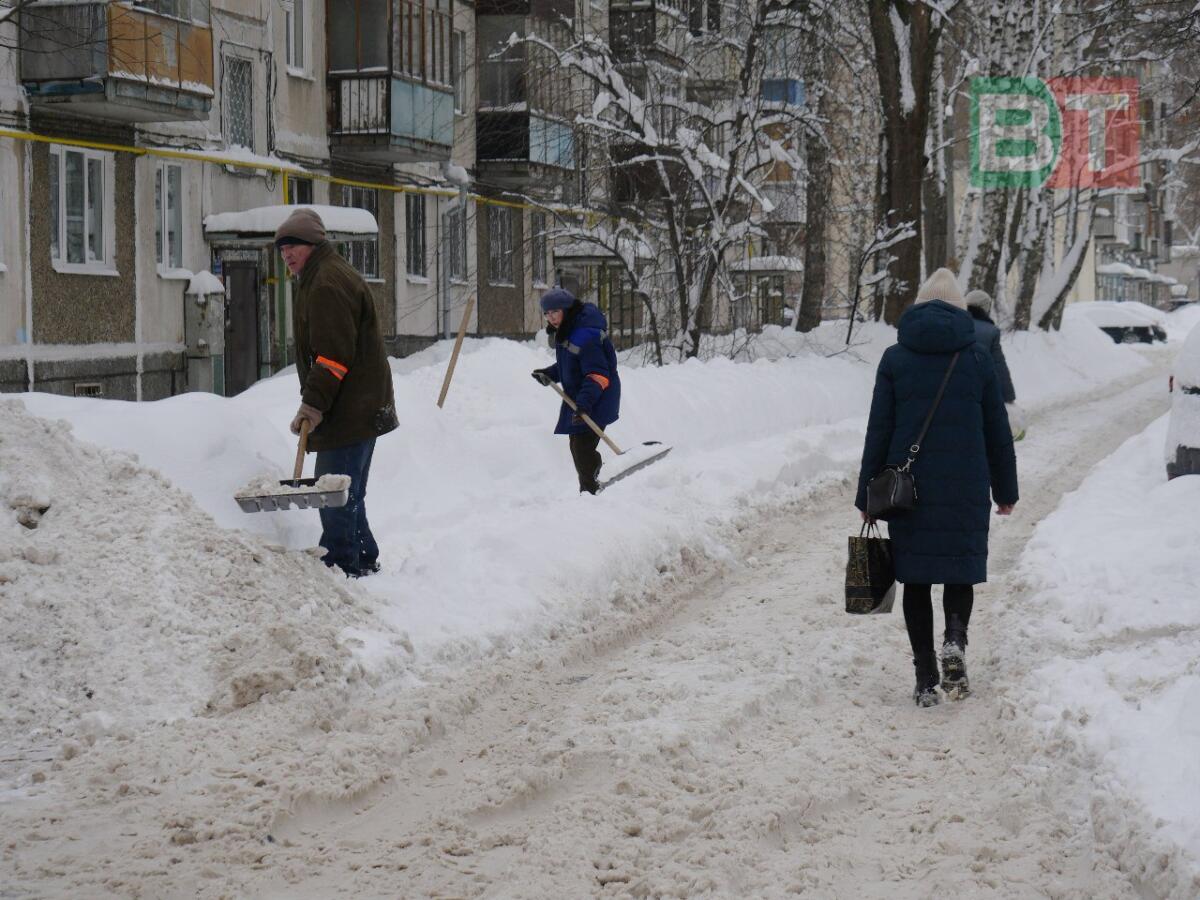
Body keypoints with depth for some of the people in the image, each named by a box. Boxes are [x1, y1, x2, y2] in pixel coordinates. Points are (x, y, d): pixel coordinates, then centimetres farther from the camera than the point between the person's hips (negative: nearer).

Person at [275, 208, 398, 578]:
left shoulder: (328, 283, -15)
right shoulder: (318, 280, 21)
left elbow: (335, 353, -23)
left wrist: (314, 402, -25)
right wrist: (315, 402, 25)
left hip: (350, 409, -11)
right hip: (359, 407, 11)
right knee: (346, 490, 18)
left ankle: (341, 563, -6)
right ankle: (363, 559, 26)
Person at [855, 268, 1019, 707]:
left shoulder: (895, 359, 1)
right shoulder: (977, 359, 3)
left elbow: (878, 431, 0)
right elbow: (998, 432, 7)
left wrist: (868, 494, 5)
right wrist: (1006, 490, 17)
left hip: (908, 487, 0)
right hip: (966, 488, 0)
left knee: (916, 578, 7)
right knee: (960, 570, 13)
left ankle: (926, 679, 4)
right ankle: (955, 639, -16)